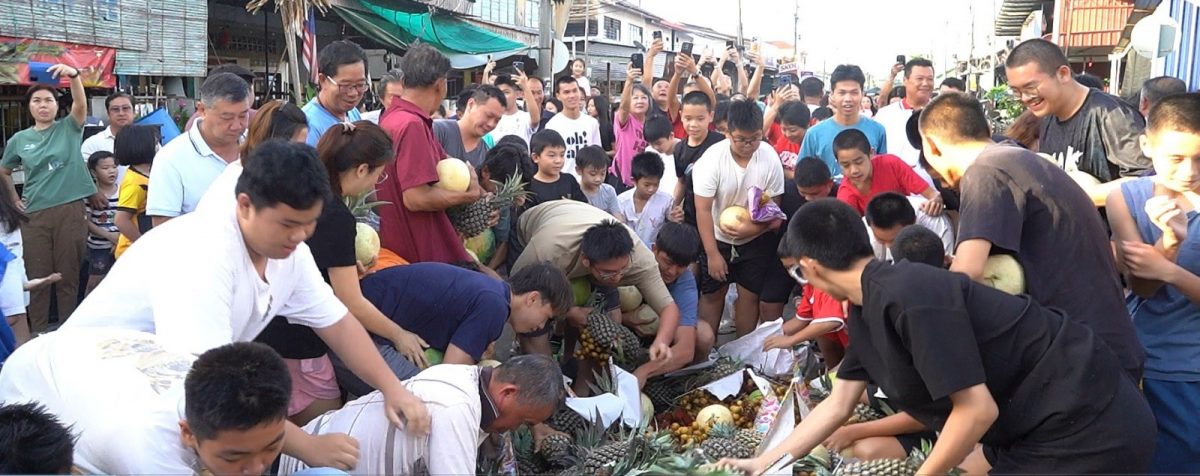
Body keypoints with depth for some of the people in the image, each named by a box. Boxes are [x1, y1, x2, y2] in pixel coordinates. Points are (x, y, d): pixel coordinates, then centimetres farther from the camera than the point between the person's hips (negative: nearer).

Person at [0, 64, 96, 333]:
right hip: (34, 215, 2)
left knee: (69, 276, 4)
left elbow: (81, 104, -16)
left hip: (70, 210, -2)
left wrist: (73, 75, -33)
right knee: (37, 276, 5)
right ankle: (38, 334, 15)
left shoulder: (69, 129, 3)